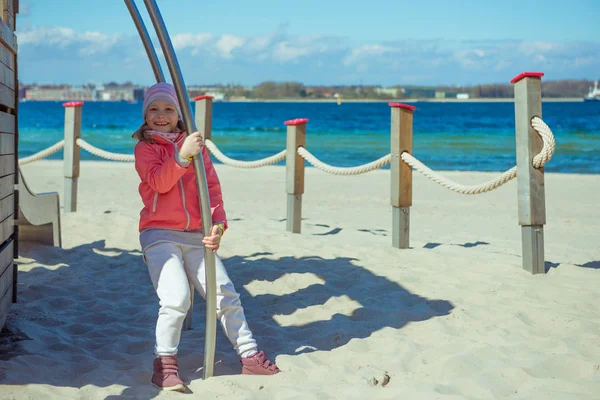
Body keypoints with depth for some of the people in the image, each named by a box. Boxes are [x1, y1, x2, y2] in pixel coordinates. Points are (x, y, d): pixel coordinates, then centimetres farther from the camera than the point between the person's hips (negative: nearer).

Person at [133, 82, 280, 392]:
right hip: (160, 235, -4)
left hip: (196, 236, 4)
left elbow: (211, 186, 8)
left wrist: (218, 224, -6)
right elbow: (158, 182, -13)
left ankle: (249, 355, 12)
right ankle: (164, 364, -9)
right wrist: (183, 155, -26)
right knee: (176, 298, -22)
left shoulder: (195, 144, 15)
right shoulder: (145, 148, 5)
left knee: (225, 294, 2)